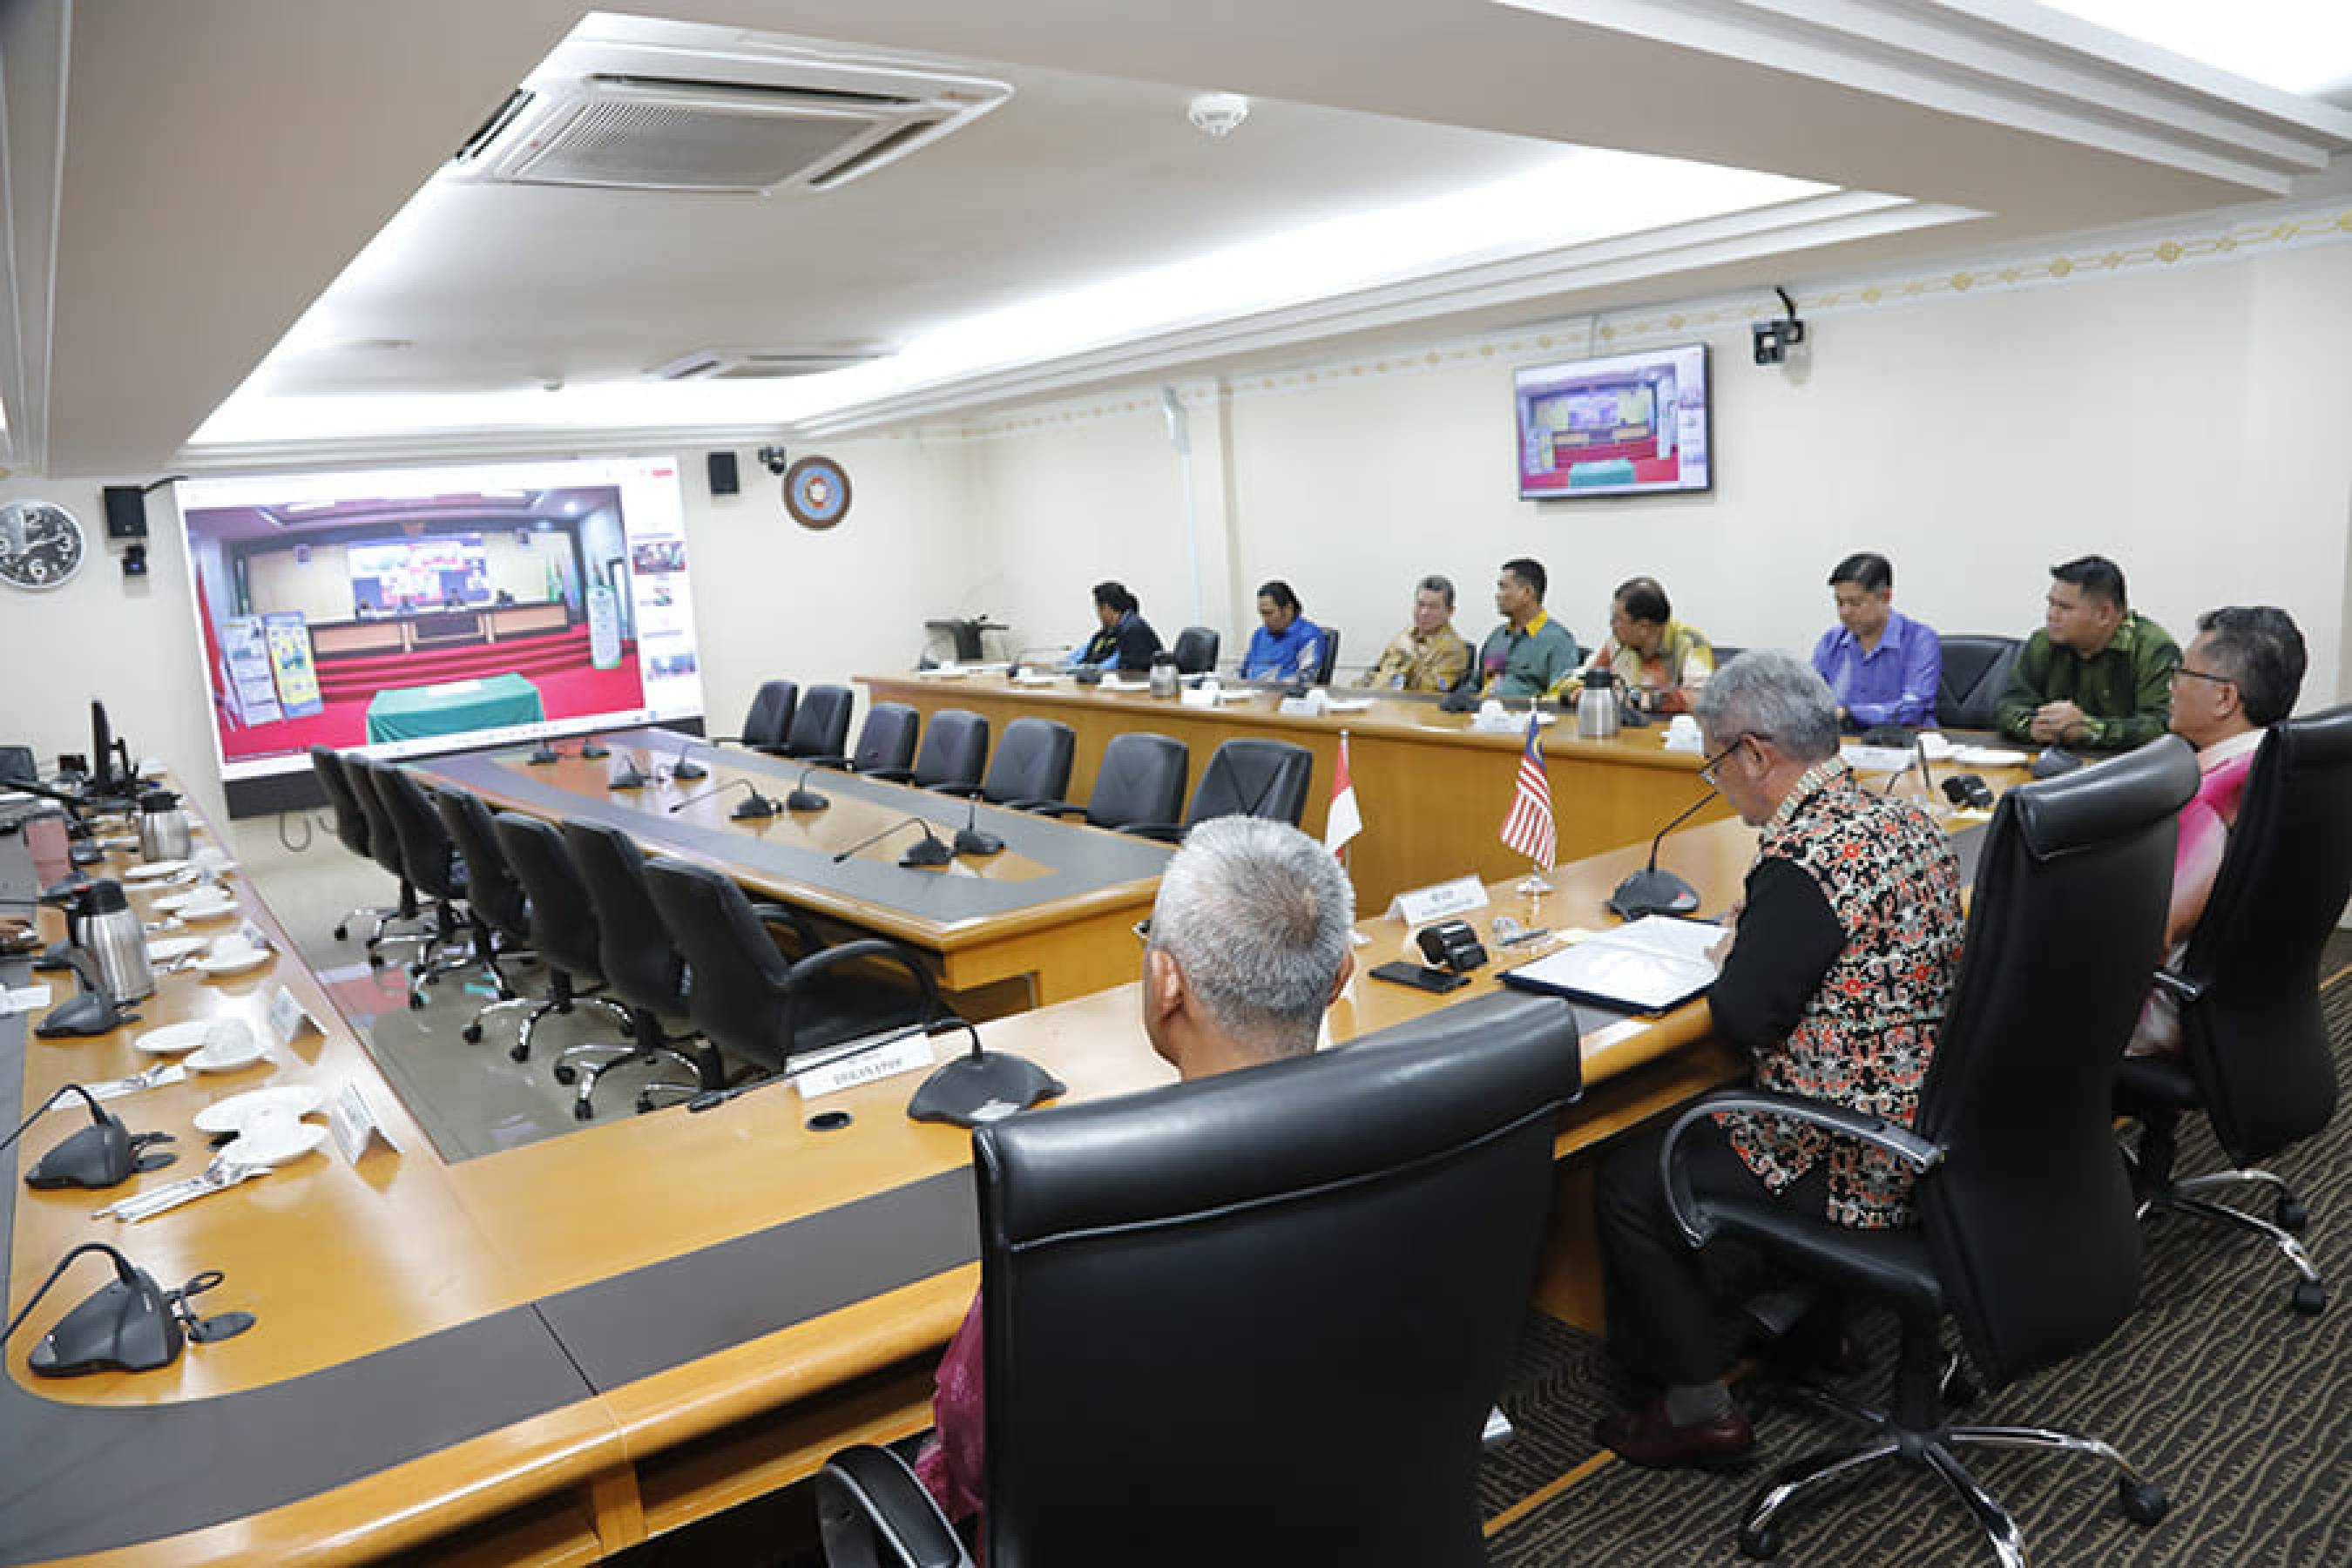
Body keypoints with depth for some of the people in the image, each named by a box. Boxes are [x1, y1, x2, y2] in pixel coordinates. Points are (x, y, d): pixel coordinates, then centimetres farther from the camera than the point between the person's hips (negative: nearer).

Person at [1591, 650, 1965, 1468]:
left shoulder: (1801, 863, -27)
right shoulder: (1907, 819, 2)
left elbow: (1744, 1019, -21)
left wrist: (1732, 956, -2)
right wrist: (1759, 942, 7)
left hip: (1857, 1169, -9)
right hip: (1929, 1134, 9)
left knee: (1627, 1180, 2)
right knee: (1704, 1120, 30)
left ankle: (1699, 1408, 15)